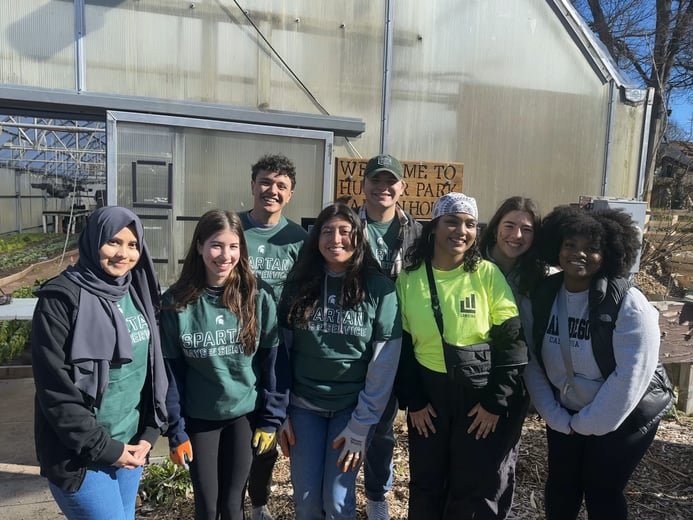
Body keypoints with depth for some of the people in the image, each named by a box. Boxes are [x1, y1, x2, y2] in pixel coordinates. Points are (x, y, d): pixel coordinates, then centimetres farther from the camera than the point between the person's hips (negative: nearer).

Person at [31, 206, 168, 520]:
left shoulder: (138, 294, 3)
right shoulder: (61, 299, -15)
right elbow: (55, 390, -17)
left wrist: (150, 431, 1)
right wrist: (102, 447, -13)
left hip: (130, 444, 6)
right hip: (80, 454, -6)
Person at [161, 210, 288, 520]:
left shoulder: (258, 298, -10)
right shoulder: (176, 303, -9)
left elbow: (274, 362, -6)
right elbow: (170, 372, -4)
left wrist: (271, 419, -5)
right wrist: (175, 431, -4)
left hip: (245, 415, 0)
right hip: (199, 419, 1)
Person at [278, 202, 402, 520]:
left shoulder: (379, 288, -10)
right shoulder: (299, 283, -2)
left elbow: (384, 363, -11)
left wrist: (360, 427, -11)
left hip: (352, 407, -2)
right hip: (304, 405, 2)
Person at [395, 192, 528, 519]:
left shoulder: (488, 275, -8)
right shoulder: (409, 278, -2)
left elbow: (511, 343, -8)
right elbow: (402, 345, 2)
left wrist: (496, 402, -11)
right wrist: (412, 401, -2)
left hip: (481, 394, -2)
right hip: (428, 393, 2)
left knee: (479, 491, 11)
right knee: (425, 485, 17)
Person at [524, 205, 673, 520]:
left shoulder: (628, 304, -22)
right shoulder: (543, 297, -9)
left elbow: (630, 376, -23)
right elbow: (532, 363, -7)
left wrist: (588, 423, -17)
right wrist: (557, 417, -10)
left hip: (622, 420, -4)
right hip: (564, 416, 4)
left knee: (602, 492, 8)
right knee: (560, 488, 15)